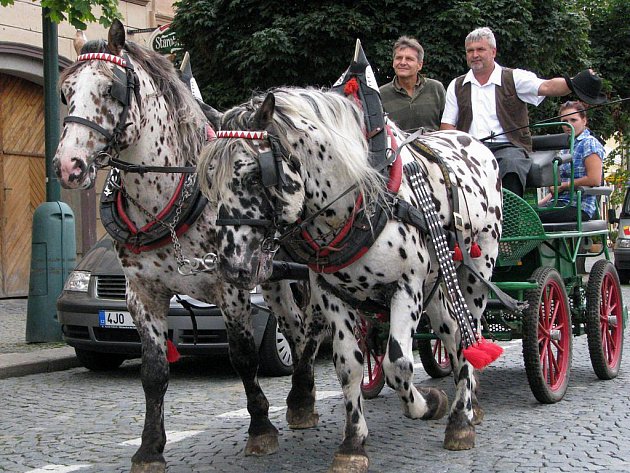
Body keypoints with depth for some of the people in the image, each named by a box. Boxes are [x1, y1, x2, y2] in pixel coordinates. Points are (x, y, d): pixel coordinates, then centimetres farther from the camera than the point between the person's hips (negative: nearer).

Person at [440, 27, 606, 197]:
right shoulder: (456, 86, 21)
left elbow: (545, 87, -7)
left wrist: (571, 83, -29)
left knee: (511, 163, -37)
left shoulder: (514, 78, 11)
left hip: (508, 147, -2)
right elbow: (447, 125, 16)